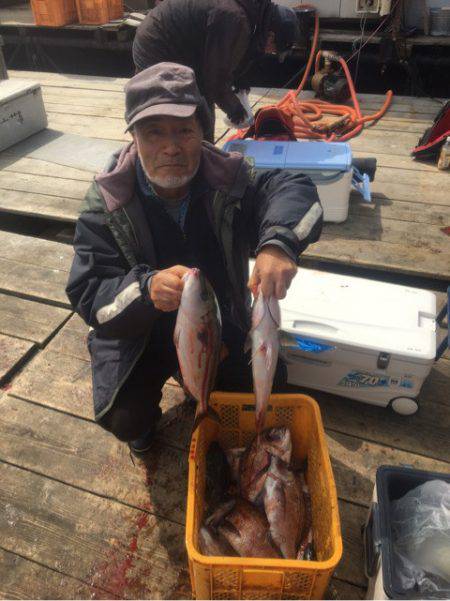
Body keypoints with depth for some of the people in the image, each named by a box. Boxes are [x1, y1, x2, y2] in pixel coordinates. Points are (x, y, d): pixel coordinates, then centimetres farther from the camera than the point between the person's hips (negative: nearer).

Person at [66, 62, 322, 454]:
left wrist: (278, 243, -54)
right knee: (123, 418, -17)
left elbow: (292, 189, -30)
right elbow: (88, 296, -24)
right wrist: (147, 289, -48)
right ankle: (145, 419, 24)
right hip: (139, 334, -1)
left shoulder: (230, 179, -17)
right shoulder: (107, 201, -20)